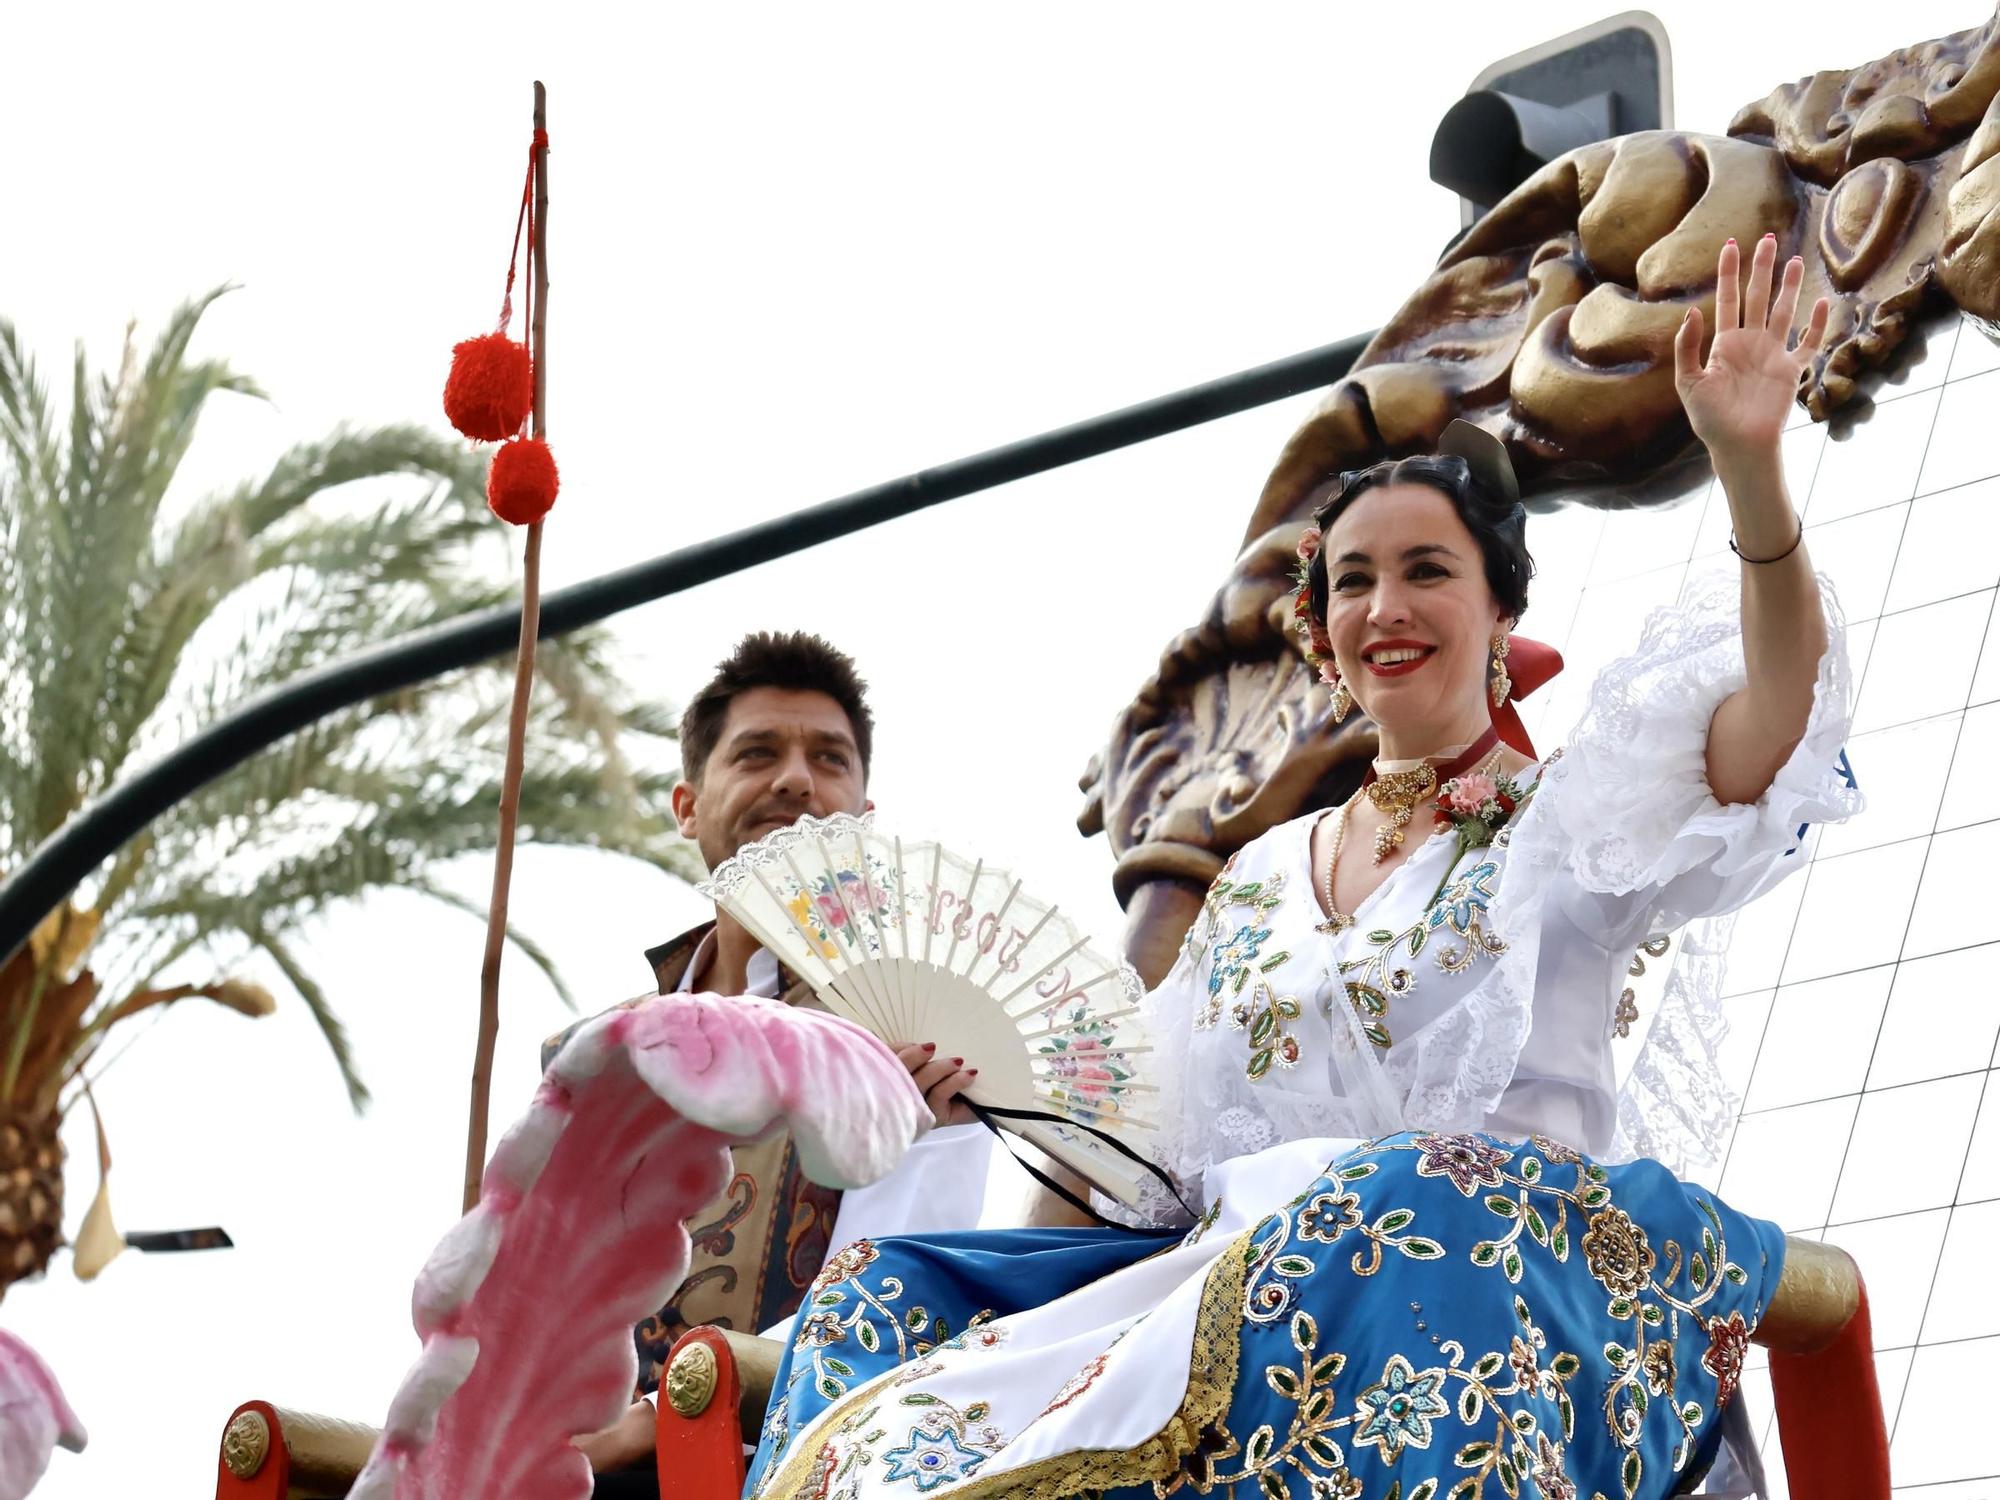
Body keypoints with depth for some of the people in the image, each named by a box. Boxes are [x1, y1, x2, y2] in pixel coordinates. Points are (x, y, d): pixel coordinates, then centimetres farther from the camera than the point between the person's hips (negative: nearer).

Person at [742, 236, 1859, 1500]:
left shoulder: (1572, 821, 9)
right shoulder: (1261, 877, 24)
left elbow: (1774, 726, -13)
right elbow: (1167, 1146, 23)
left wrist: (1753, 470, -27)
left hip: (1485, 1273, -5)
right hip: (1228, 1261, 5)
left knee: (1398, 1210, -40)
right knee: (886, 1295, -12)